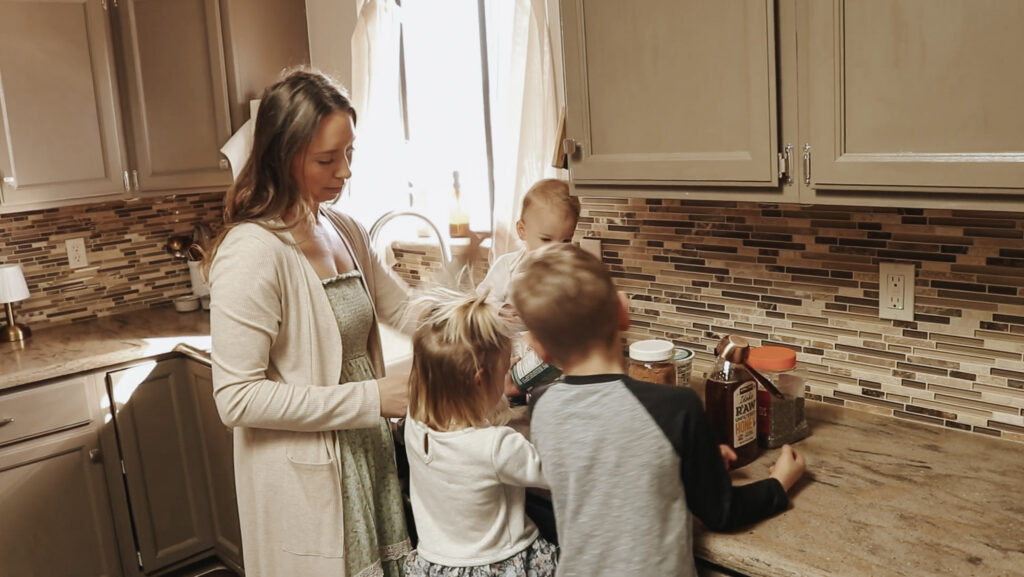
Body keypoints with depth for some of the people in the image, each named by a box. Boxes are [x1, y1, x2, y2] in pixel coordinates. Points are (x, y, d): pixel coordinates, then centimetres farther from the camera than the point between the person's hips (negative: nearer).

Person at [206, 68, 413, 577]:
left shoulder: (344, 230, 3)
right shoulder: (251, 253, -21)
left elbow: (402, 307, 13)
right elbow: (236, 398, -22)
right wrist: (370, 397, -24)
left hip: (367, 457, 7)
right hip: (306, 483, -7)